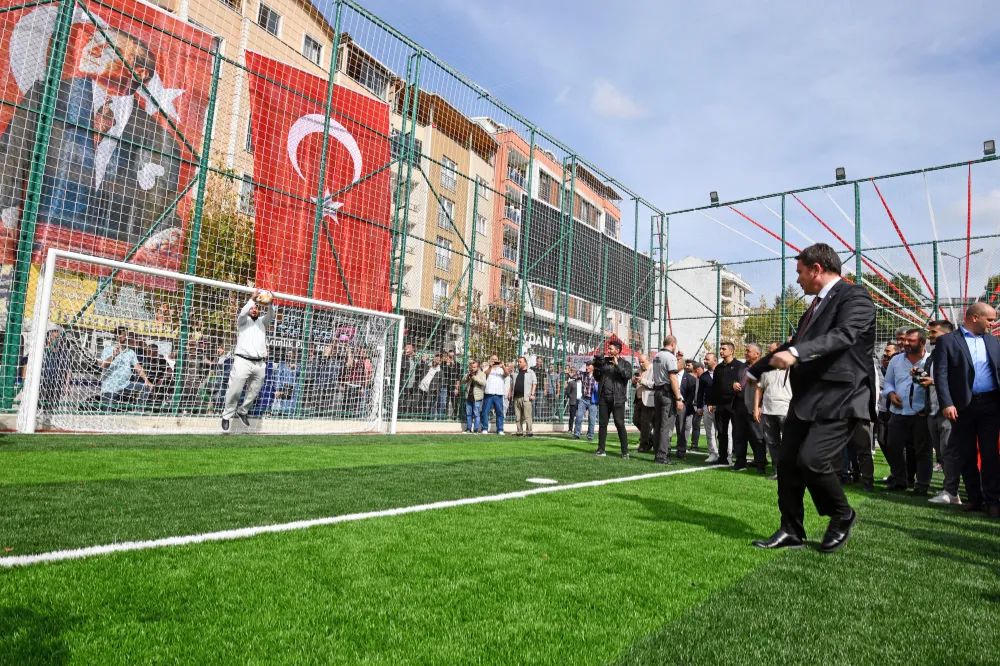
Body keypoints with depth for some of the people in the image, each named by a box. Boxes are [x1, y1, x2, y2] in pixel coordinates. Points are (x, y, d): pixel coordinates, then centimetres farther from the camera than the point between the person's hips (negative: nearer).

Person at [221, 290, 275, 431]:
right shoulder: (243, 320, 15)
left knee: (253, 392, 9)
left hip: (260, 363, 4)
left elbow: (271, 316, 4)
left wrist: (269, 305, -16)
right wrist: (252, 299, -19)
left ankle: (242, 411, 29)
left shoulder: (262, 321, 23)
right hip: (243, 360, -4)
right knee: (235, 390, -9)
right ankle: (227, 415, 4)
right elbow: (242, 313, -7)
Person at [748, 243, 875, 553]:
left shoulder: (855, 296, -7)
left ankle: (842, 516, 10)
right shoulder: (816, 305, 19)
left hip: (839, 399, -9)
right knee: (787, 463, 6)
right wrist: (753, 371, 34)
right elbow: (794, 344, 28)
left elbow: (844, 335, -26)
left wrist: (796, 352, -40)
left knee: (812, 460, -18)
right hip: (805, 399, 9)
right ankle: (792, 531, 18)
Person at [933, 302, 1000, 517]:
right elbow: (941, 374, -7)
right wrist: (947, 403, -15)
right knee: (966, 453, 6)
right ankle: (974, 497, 18)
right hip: (963, 405, -2)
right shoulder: (947, 340, -1)